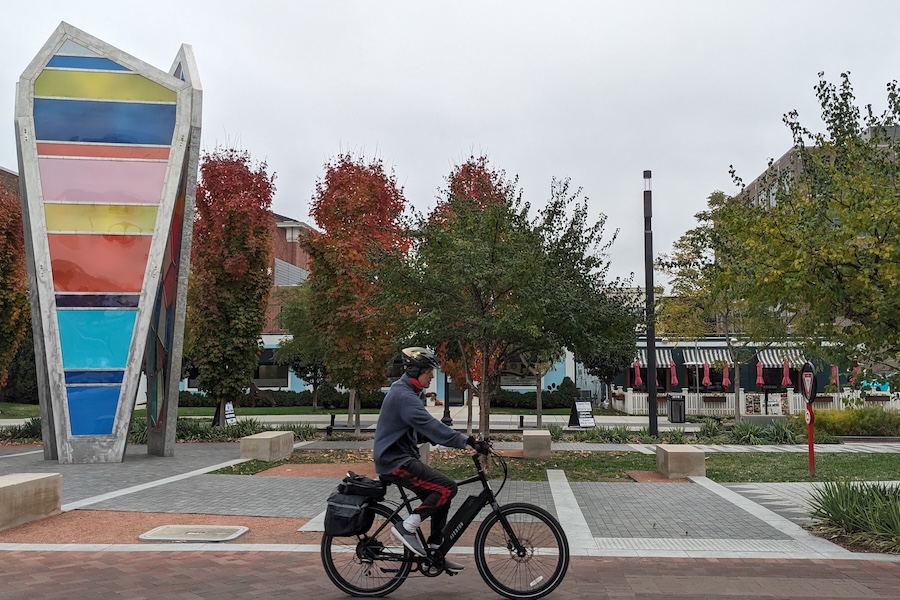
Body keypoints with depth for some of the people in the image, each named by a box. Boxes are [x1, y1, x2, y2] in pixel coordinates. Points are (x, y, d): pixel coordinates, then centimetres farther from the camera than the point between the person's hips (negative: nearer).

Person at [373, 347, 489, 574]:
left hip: (400, 459, 10)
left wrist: (465, 440, 11)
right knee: (447, 488, -18)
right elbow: (430, 427, -30)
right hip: (396, 462, -10)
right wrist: (467, 441, -33)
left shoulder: (405, 393, 14)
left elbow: (424, 429, 20)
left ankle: (435, 551, 17)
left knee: (440, 495, 9)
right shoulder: (404, 396, -20)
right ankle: (406, 527, -9)